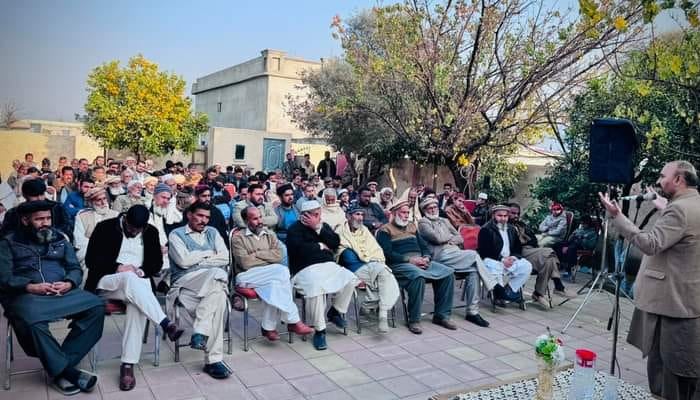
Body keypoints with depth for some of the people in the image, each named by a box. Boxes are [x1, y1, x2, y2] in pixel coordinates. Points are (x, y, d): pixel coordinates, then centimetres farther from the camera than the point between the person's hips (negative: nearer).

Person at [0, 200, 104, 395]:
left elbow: (75, 268, 13)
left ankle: (59, 366, -20)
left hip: (62, 292, 3)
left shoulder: (59, 238, 19)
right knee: (32, 321, -38)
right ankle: (66, 370, -23)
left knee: (96, 306, -22)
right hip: (26, 295, -3)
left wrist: (69, 283, -9)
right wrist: (30, 287, -16)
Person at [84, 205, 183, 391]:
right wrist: (117, 268, -17)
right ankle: (166, 324, -42)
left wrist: (141, 271, -10)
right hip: (106, 281, -2)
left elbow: (157, 263, 11)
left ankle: (128, 365, -32)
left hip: (137, 282, 2)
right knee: (130, 278, -37)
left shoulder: (151, 232, 9)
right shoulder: (105, 228, -1)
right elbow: (91, 260, -3)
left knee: (137, 306, -33)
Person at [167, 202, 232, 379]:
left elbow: (224, 258, 8)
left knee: (219, 295, -35)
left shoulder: (212, 233, 24)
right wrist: (208, 253, 6)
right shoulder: (176, 234, 12)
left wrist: (197, 260, 1)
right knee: (217, 274, -35)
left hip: (213, 283, 3)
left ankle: (213, 360, -31)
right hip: (186, 282, -3)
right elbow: (183, 261, -5)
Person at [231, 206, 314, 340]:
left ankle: (268, 327, -23)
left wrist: (257, 254, -5)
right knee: (282, 271, -30)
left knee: (275, 283, -35)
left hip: (270, 276, 4)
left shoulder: (270, 235, 19)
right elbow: (245, 263, -10)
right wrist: (269, 259, -3)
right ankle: (293, 321, -25)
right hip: (247, 276, -4)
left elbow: (278, 256, 2)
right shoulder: (238, 238, 5)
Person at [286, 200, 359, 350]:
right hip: (306, 269, -5)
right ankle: (319, 331, -21)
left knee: (351, 279, -19)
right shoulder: (295, 229, 4)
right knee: (316, 287, -36)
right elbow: (299, 248, -16)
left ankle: (336, 311, 4)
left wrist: (318, 228, -6)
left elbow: (336, 242, 3)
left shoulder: (324, 226, 20)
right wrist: (321, 246, -2)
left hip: (329, 265, 6)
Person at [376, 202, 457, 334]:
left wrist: (426, 258, -3)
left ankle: (441, 315, -5)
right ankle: (414, 320, -25)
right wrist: (410, 260, -17)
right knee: (418, 276, -38)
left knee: (448, 273, -12)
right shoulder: (385, 230, 2)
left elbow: (424, 246, 20)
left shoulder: (412, 226, 24)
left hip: (420, 261, 7)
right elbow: (388, 253, -11)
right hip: (399, 264, -7)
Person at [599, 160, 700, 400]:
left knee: (671, 366, 0)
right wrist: (665, 211, 28)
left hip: (672, 300, -10)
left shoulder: (679, 208, -19)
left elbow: (651, 244, -28)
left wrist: (616, 216, -29)